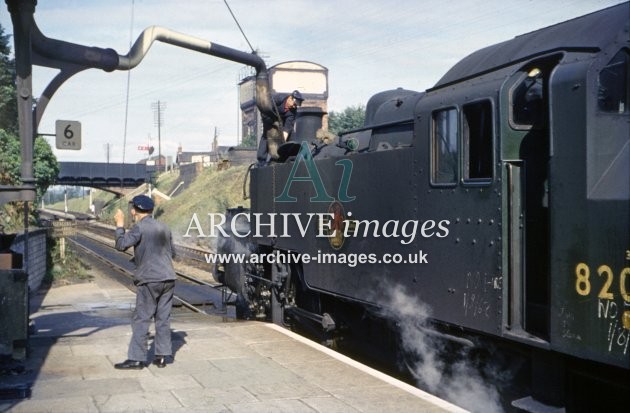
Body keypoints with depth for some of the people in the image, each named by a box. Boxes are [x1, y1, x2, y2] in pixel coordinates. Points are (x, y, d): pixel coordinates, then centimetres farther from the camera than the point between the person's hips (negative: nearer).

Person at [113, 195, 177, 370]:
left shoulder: (139, 227, -8)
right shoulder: (164, 228, 15)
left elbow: (121, 245, -15)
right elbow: (172, 253, 19)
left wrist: (120, 225, -2)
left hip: (149, 280, -7)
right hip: (168, 278, 7)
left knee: (141, 319, -2)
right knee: (163, 318, 9)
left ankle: (136, 358, -2)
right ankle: (162, 356, 11)